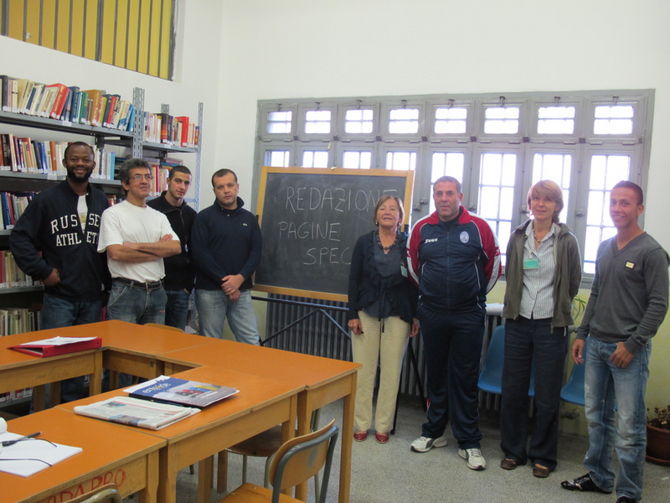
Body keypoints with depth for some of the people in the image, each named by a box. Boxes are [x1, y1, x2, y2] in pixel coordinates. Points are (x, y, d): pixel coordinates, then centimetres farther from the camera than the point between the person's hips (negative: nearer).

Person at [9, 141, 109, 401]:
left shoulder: (101, 201, 8)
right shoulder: (47, 199, -3)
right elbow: (19, 238, -6)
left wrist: (107, 278, 8)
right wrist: (43, 271, -11)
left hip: (92, 297, 4)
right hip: (59, 296, -4)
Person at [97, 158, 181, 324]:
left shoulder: (159, 217, 13)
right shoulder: (112, 214, -2)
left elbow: (176, 247, -3)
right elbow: (116, 253, -16)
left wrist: (137, 246, -13)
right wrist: (159, 249, -6)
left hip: (156, 292, 5)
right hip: (126, 292, -5)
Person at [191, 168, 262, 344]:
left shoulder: (249, 218, 12)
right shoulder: (204, 217, 1)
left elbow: (256, 252, 5)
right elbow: (200, 254, -8)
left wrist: (240, 278, -11)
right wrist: (224, 280, -12)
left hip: (241, 290, 3)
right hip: (209, 290, -3)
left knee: (251, 342, -1)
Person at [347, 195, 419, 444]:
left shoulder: (408, 244, 1)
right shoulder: (364, 242, 3)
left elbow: (414, 281, 2)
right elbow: (354, 279, 3)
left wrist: (416, 316, -2)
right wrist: (352, 314, -3)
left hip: (397, 316, 0)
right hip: (367, 312, 1)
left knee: (391, 371, 3)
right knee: (364, 369, 3)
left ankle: (383, 425, 14)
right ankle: (361, 424, 14)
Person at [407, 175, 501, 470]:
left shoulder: (478, 227, -5)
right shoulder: (422, 229, 1)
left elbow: (493, 264, 6)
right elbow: (413, 265, 15)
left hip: (468, 315, -2)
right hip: (432, 314, 2)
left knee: (465, 378, 2)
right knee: (436, 375, 13)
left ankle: (469, 443, 11)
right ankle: (434, 432, 27)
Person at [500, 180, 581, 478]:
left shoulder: (567, 241, -4)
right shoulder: (518, 237, 4)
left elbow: (573, 284, 5)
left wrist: (555, 307, 11)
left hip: (551, 325, -3)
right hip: (518, 322, 3)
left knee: (547, 395, 5)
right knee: (512, 390, 9)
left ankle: (542, 455, 22)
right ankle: (513, 450, 25)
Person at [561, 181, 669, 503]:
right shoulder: (604, 248, 12)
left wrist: (631, 345, -14)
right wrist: (582, 334, 13)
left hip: (629, 350, -6)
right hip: (596, 346, 7)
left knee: (629, 426, -2)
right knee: (596, 416, 14)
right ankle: (598, 477, 28)